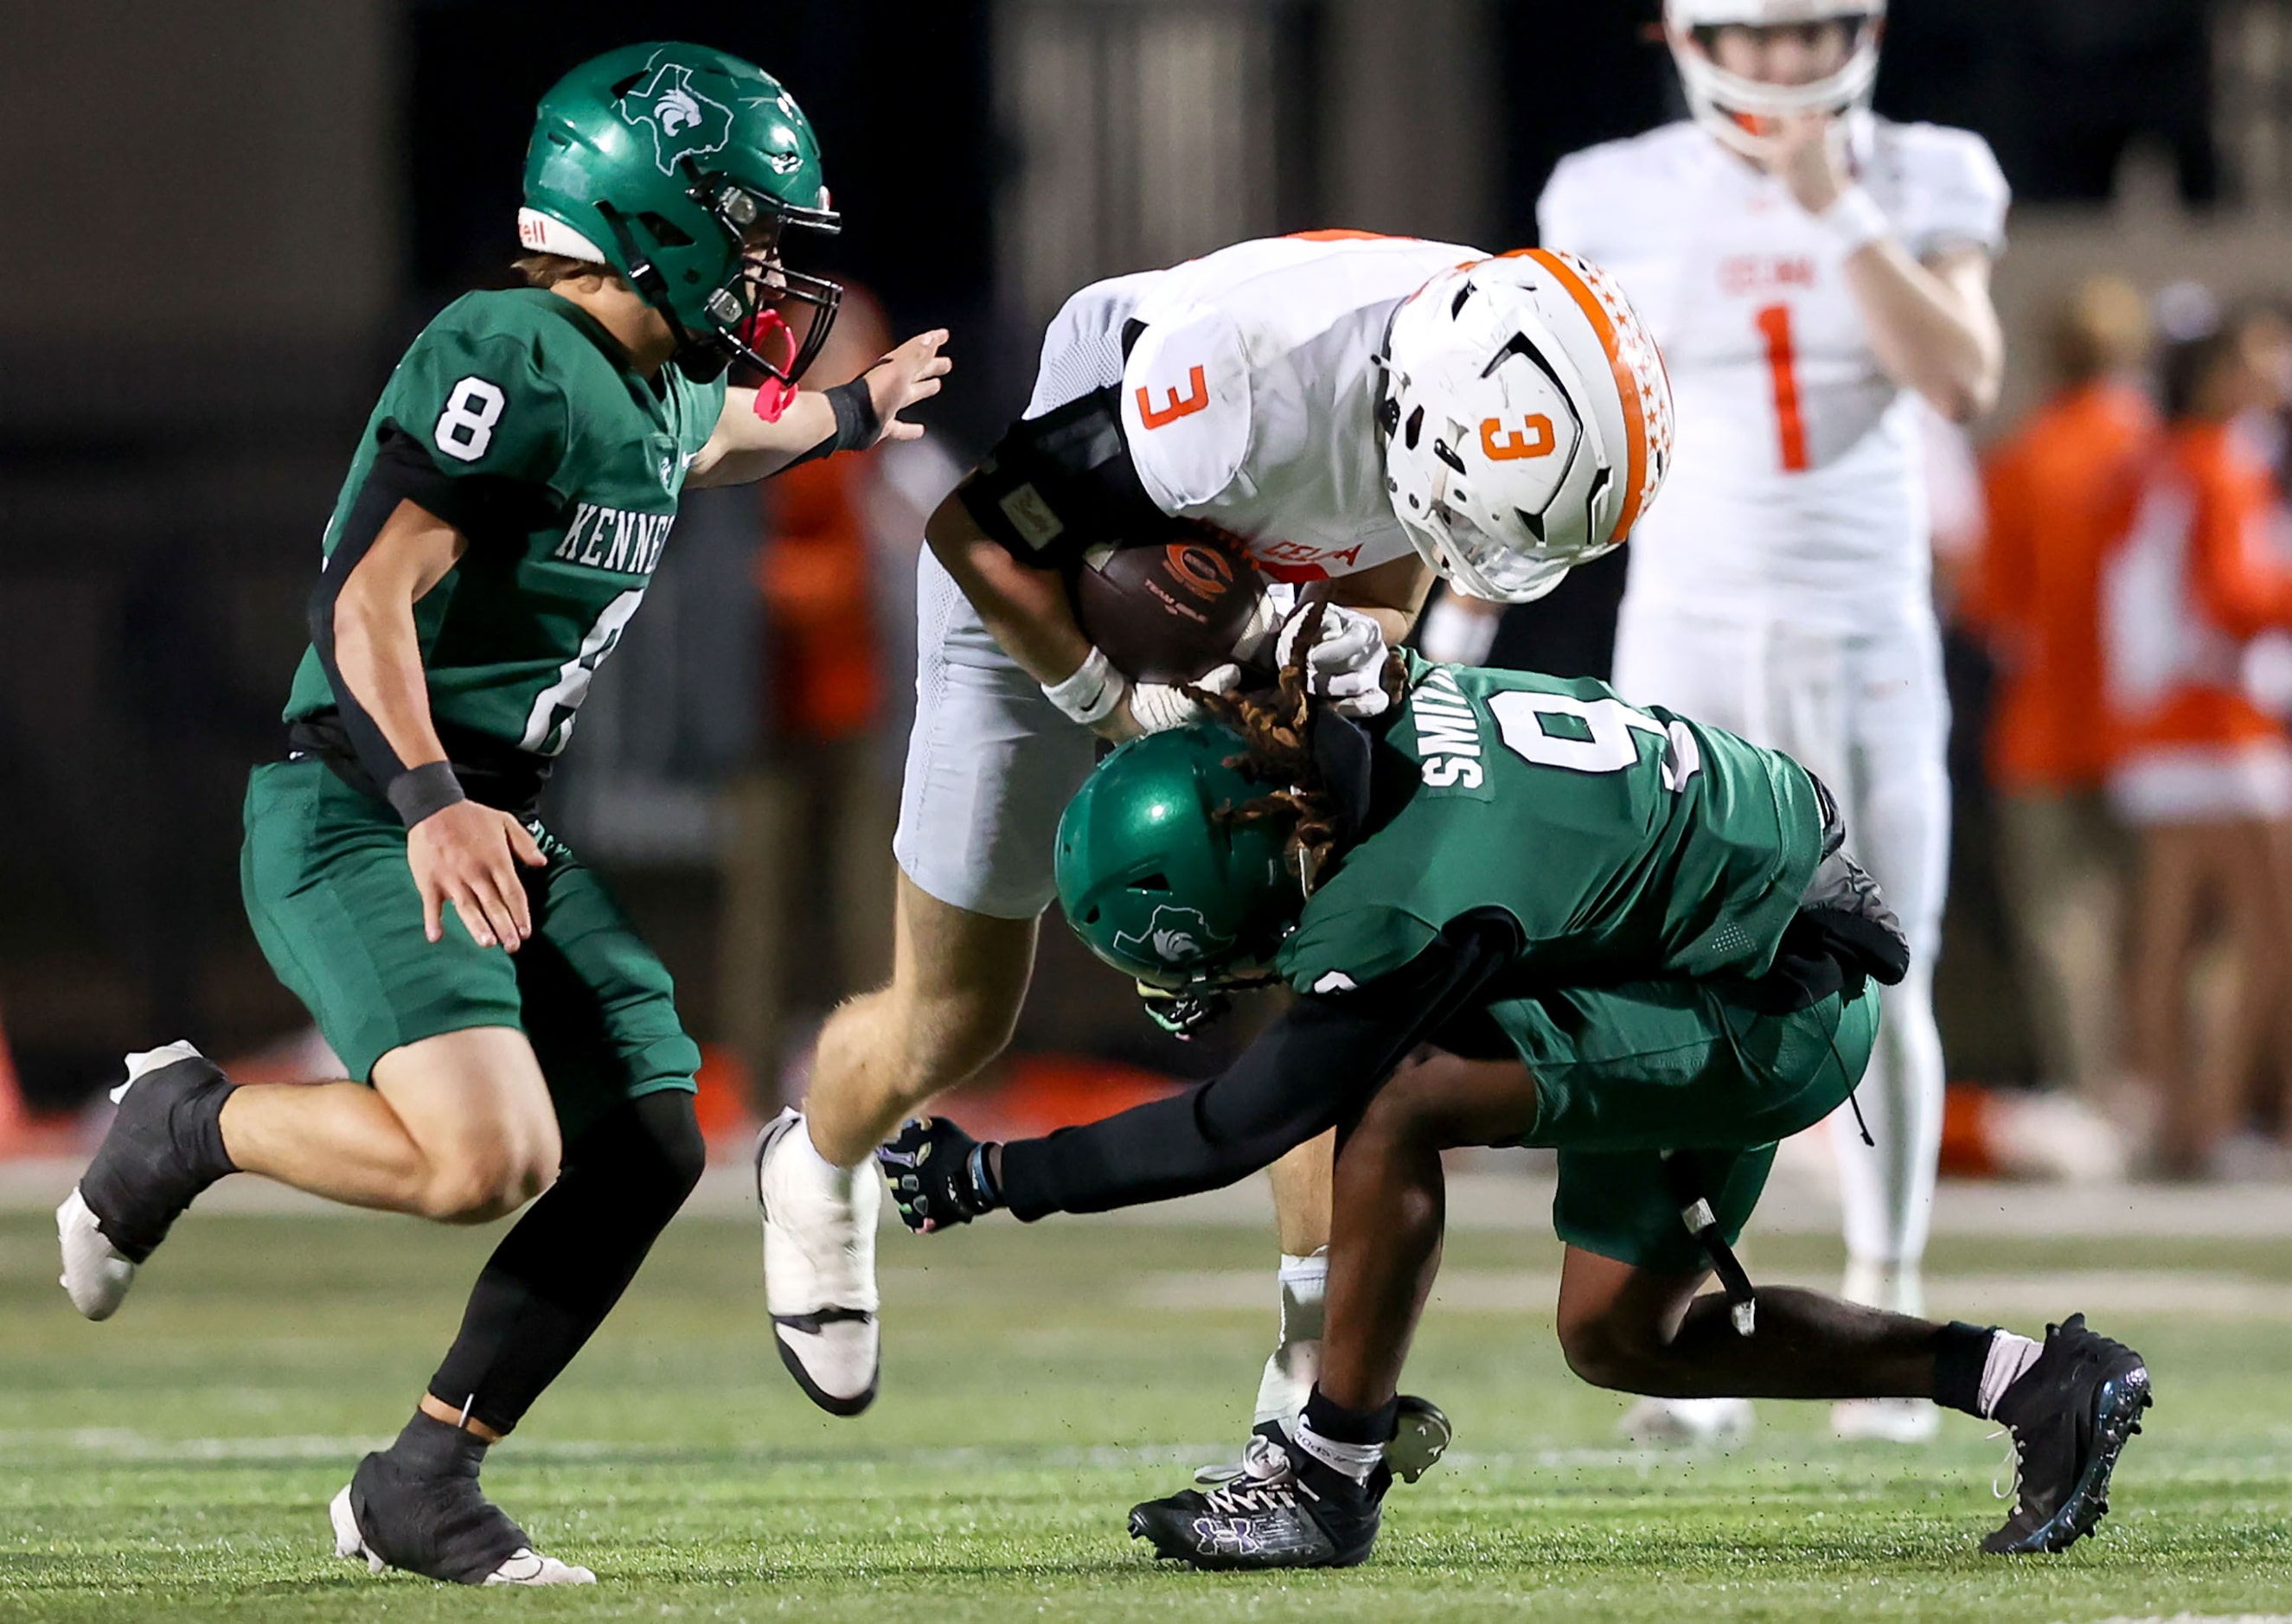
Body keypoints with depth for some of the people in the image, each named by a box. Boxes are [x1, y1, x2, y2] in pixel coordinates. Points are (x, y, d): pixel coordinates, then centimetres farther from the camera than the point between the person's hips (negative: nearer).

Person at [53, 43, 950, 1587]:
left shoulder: (658, 388, 12)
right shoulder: (513, 359, -17)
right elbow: (368, 597, -23)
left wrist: (848, 414, 57)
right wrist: (431, 803, -32)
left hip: (498, 826, 10)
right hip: (353, 821, -10)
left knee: (649, 1148, 2)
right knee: (487, 1158, -27)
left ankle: (420, 1487, 10)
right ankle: (184, 1127, -1)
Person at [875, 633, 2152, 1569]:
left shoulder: (1406, 917, -32)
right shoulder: (1380, 700, -11)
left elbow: (1238, 1131, -23)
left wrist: (992, 1179, -16)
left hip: (1780, 1015, -10)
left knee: (1398, 1109, -22)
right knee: (1618, 1336, 15)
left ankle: (1329, 1482, -8)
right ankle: (2044, 1385, 17)